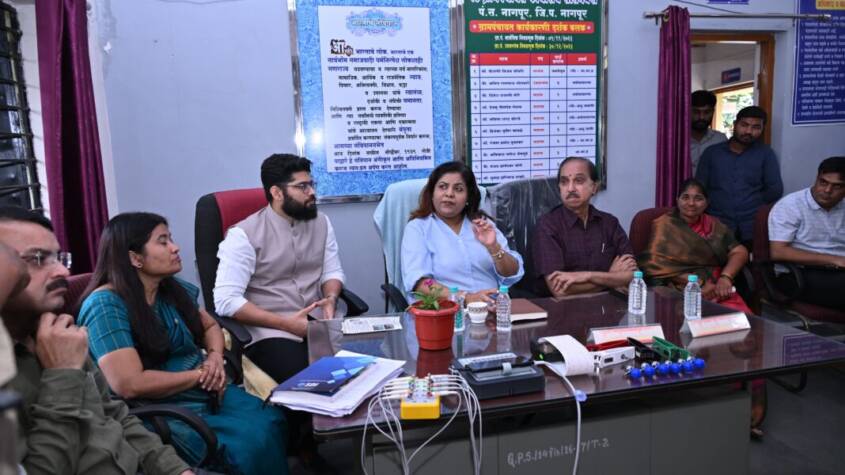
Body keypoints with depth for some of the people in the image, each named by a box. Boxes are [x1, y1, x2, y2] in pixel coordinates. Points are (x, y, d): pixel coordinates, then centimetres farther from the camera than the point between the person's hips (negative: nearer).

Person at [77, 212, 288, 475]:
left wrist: (215, 356, -1)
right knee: (250, 443, -25)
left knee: (272, 422, -18)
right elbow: (130, 384, -23)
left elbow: (210, 326, 22)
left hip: (208, 392, 7)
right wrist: (200, 373, -14)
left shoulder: (174, 289, 7)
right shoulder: (105, 304, -15)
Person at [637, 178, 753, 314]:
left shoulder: (714, 225, 18)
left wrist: (725, 277, -11)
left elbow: (740, 251, 10)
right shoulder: (664, 226, 3)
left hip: (718, 291, 5)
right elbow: (657, 265, -8)